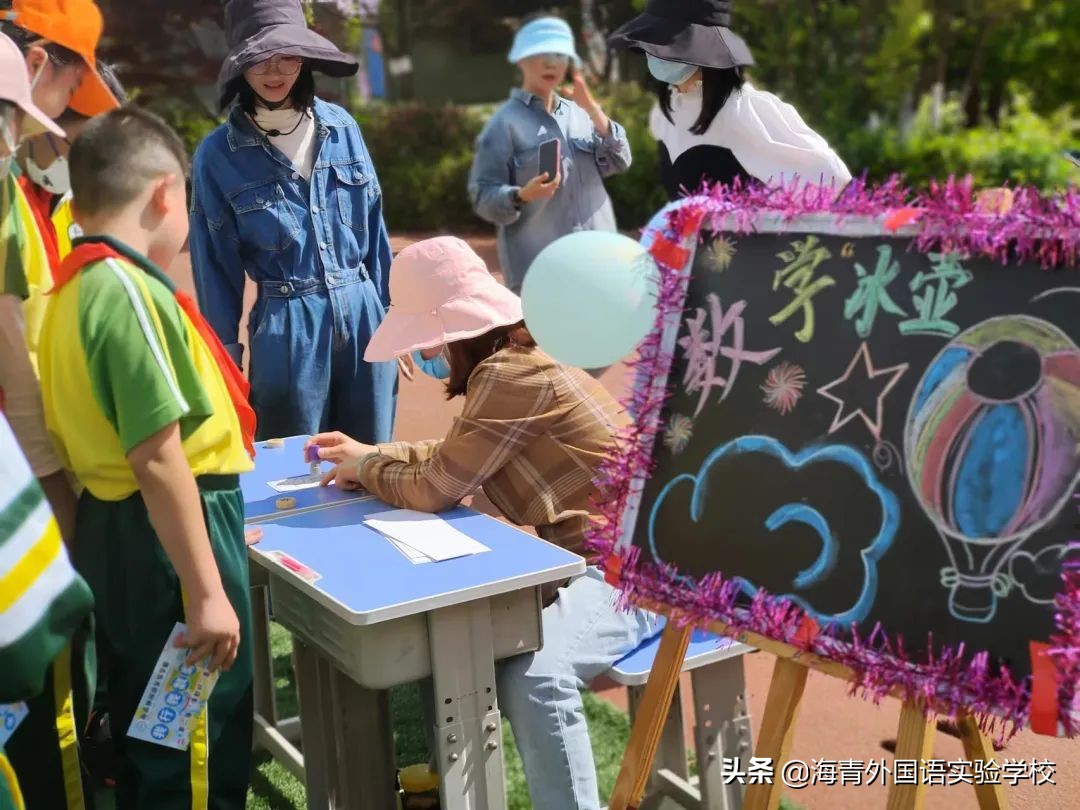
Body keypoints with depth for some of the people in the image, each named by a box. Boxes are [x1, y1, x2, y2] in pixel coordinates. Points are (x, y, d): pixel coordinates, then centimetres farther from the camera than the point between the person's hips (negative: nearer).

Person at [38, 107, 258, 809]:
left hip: (111, 528, 9)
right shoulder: (133, 293, -21)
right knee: (200, 750, 4)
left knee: (147, 729, 24)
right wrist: (206, 591, -21)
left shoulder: (70, 290, 7)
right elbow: (159, 460, -24)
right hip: (169, 535, -9)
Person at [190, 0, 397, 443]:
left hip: (364, 316, 3)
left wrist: (393, 315, 12)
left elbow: (374, 228, 9)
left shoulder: (341, 127, 2)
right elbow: (218, 266, -1)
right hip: (286, 329, -3)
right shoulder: (218, 153, -6)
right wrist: (227, 356, 2)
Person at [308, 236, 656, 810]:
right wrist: (368, 453, 10)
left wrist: (364, 469, -2)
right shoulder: (506, 362, 9)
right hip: (576, 553, 10)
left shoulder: (512, 375, -22)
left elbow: (435, 488, -20)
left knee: (532, 677, -32)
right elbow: (453, 459, 20)